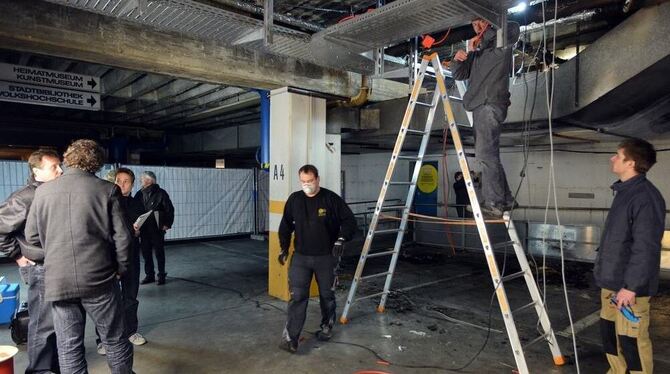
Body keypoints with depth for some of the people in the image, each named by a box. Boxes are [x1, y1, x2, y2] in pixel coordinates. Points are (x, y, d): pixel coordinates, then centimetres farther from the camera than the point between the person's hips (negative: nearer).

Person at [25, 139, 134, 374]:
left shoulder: (43, 191, 3)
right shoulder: (107, 190, -6)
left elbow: (32, 237, 9)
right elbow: (122, 237, -7)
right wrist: (120, 268, 8)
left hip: (57, 281, 3)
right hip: (99, 278, -2)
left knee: (68, 348, 13)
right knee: (115, 341, 12)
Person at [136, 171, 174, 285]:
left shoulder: (161, 193, -9)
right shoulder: (140, 194, 5)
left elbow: (169, 209, -8)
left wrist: (167, 224, -12)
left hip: (157, 229, -5)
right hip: (143, 229, 5)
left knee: (159, 252, 5)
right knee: (146, 252, 11)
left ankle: (161, 275, 16)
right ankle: (149, 275, 24)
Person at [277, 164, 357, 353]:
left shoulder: (331, 199, -9)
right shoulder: (294, 199, 1)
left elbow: (349, 220, -6)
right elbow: (286, 225, 13)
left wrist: (341, 239, -21)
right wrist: (284, 248, 10)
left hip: (326, 257, -1)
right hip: (300, 257, 2)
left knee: (327, 295, 14)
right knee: (297, 296, -4)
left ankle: (327, 327, 36)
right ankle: (290, 337, 0)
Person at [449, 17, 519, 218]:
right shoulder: (477, 51, 26)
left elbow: (513, 30, -16)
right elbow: (460, 75, 20)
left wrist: (485, 37, -11)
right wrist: (457, 59, 0)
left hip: (491, 104, -9)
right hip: (479, 106, 9)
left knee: (485, 153, -17)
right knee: (489, 155, 10)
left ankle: (494, 203, -17)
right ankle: (505, 200, 18)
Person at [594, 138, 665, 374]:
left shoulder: (646, 197, -19)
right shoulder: (624, 191, 12)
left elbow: (646, 247, -23)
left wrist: (631, 286, -23)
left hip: (630, 285, -9)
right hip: (611, 282, 9)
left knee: (631, 339, 0)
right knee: (609, 331, 18)